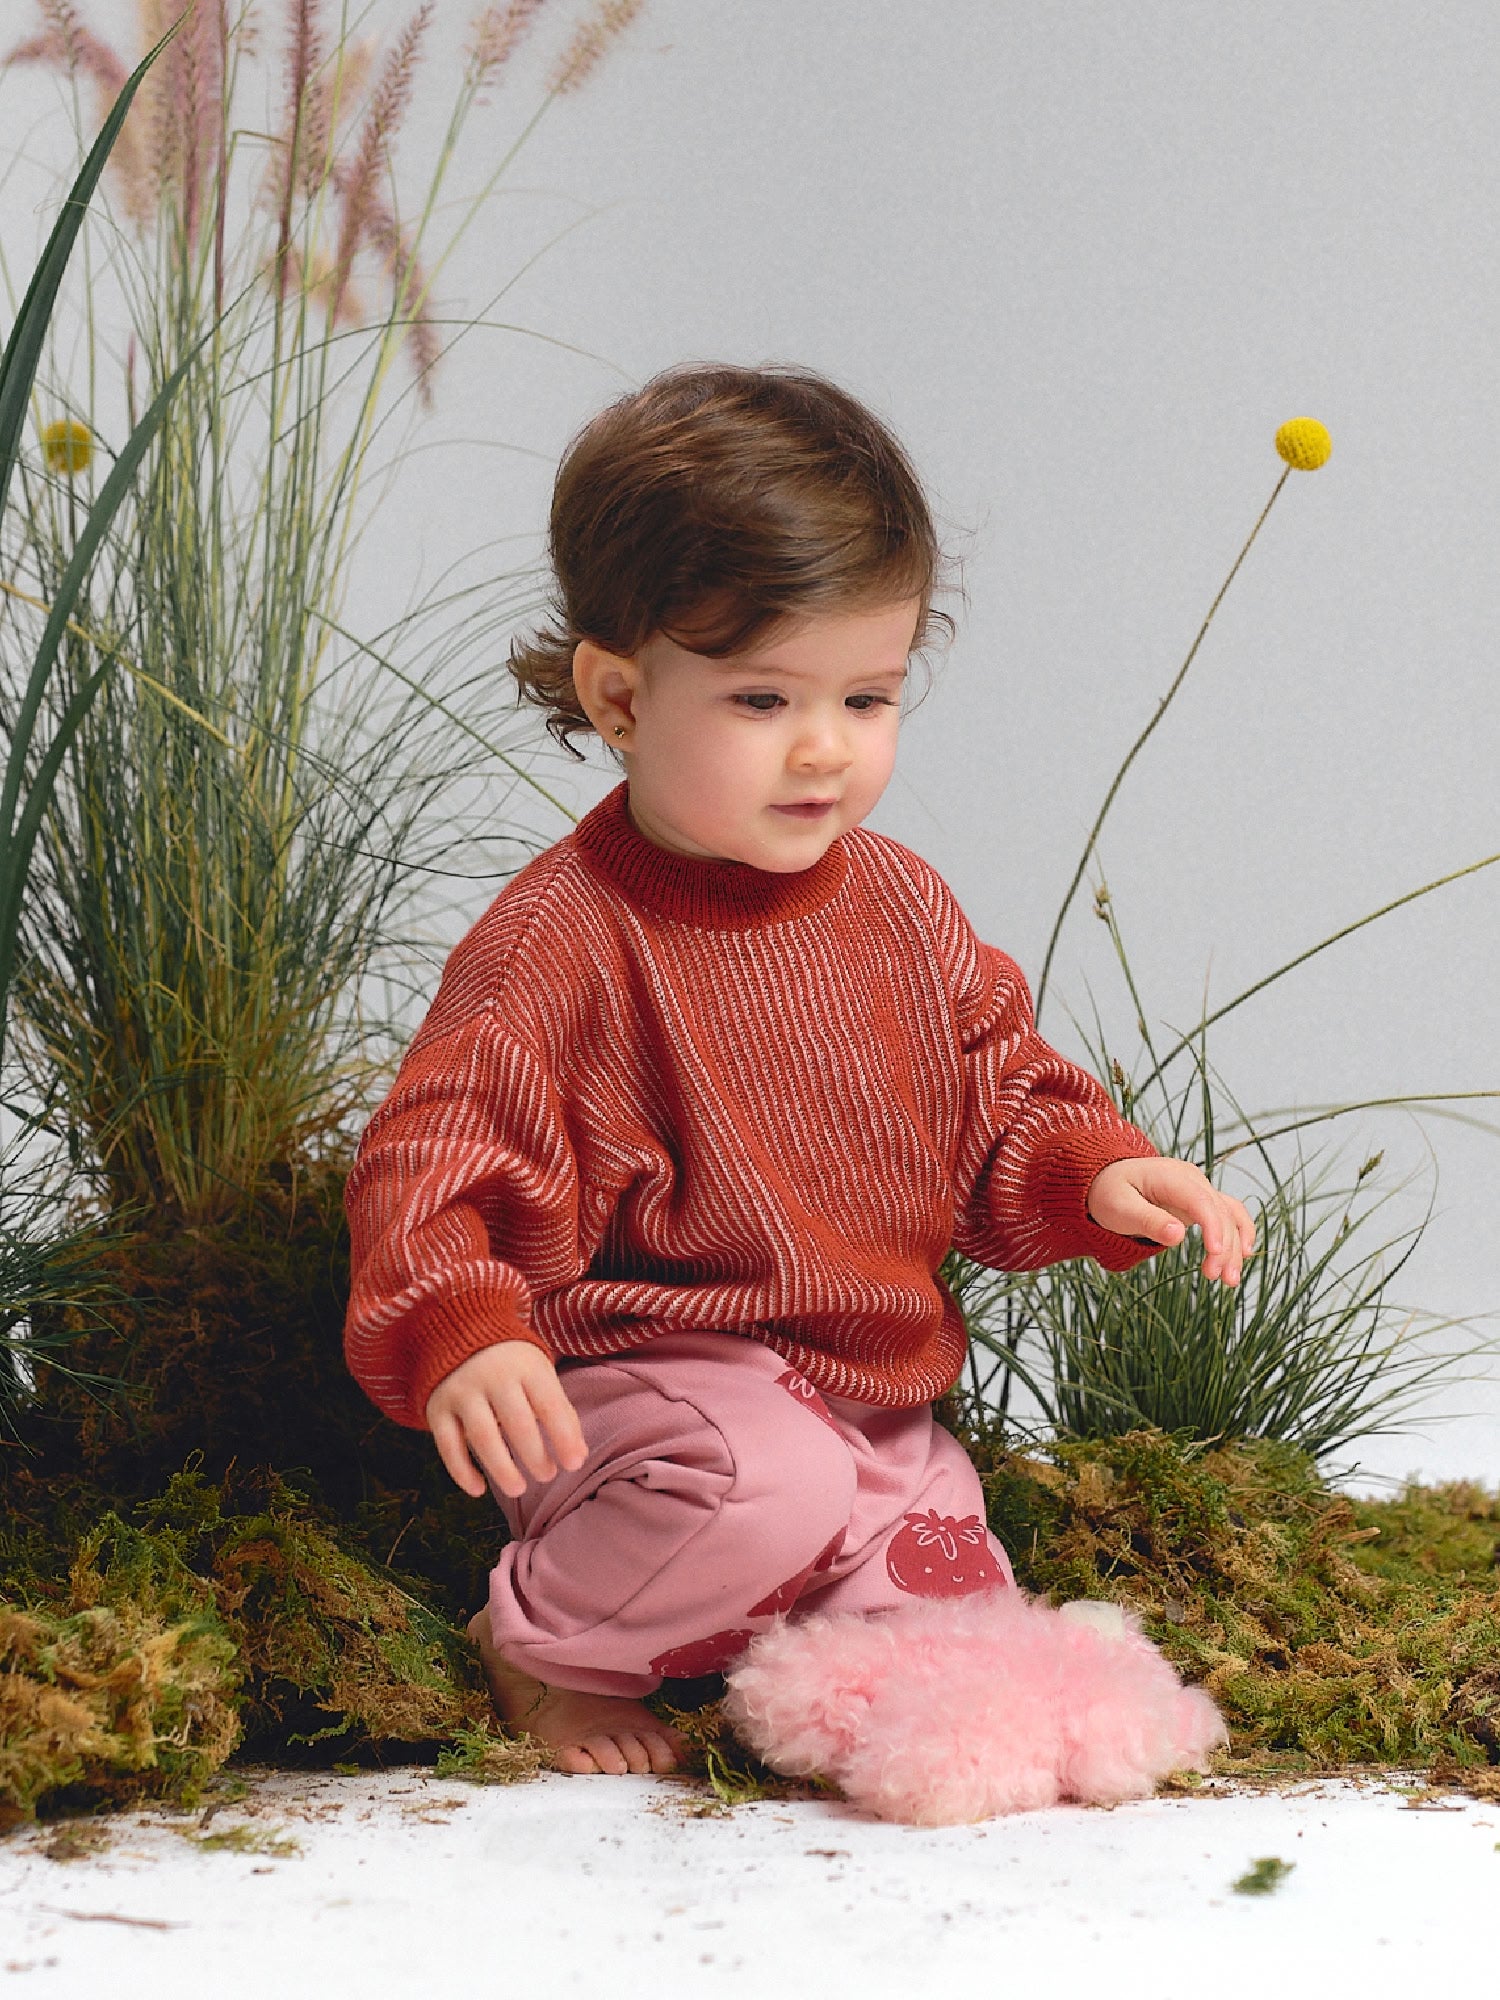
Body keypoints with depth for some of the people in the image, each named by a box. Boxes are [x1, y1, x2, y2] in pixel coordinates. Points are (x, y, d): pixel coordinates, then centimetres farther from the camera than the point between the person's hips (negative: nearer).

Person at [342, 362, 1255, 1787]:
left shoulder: (897, 904, 5)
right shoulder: (560, 940, -16)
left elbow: (996, 1105, 16)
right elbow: (432, 1168, -20)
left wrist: (1097, 1178, -5)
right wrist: (458, 1337, -39)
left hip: (876, 1397, 6)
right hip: (645, 1383, -6)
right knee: (767, 1484, -37)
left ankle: (706, 1613, 19)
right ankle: (540, 1642, -7)